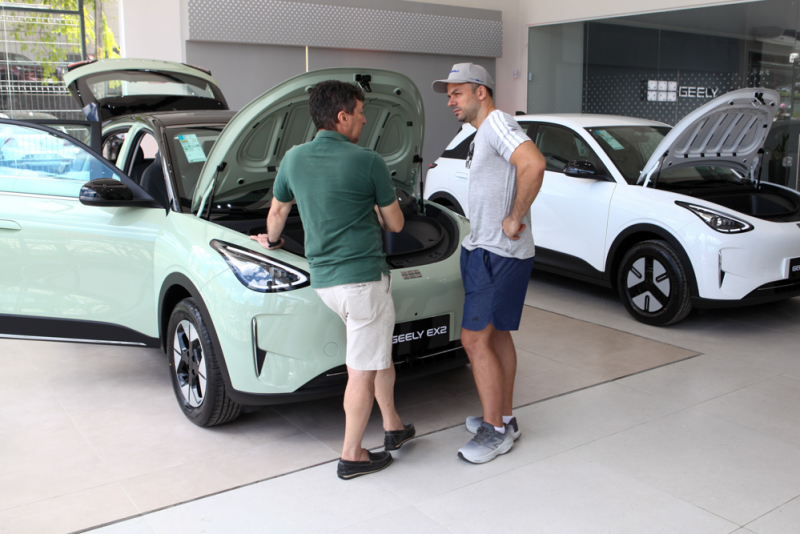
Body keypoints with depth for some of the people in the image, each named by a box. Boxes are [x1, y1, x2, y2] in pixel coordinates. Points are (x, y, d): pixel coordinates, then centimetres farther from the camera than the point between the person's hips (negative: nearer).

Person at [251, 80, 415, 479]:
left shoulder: (294, 159, 5)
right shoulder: (368, 162, -10)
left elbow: (278, 212, 21)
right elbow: (395, 223, 1)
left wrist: (272, 240, 41)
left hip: (322, 280, 7)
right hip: (362, 278, -7)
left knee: (380, 352, 23)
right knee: (363, 371, 4)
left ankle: (393, 427, 32)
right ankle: (352, 457, 13)